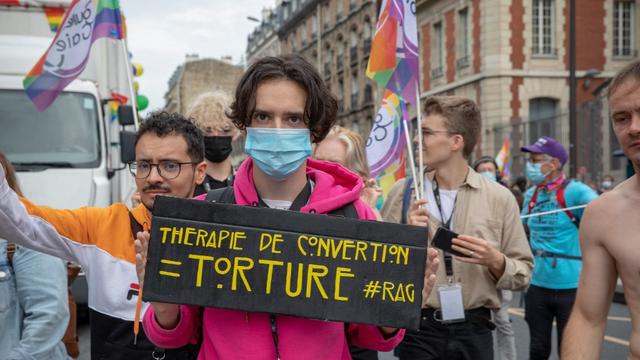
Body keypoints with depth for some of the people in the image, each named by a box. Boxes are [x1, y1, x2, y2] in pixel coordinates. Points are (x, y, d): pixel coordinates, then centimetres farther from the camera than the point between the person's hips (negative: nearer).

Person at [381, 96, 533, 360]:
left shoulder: (499, 198, -1)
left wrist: (495, 261, -16)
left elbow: (523, 273, 2)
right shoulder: (402, 192, 0)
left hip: (474, 330, 0)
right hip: (417, 328, 0)